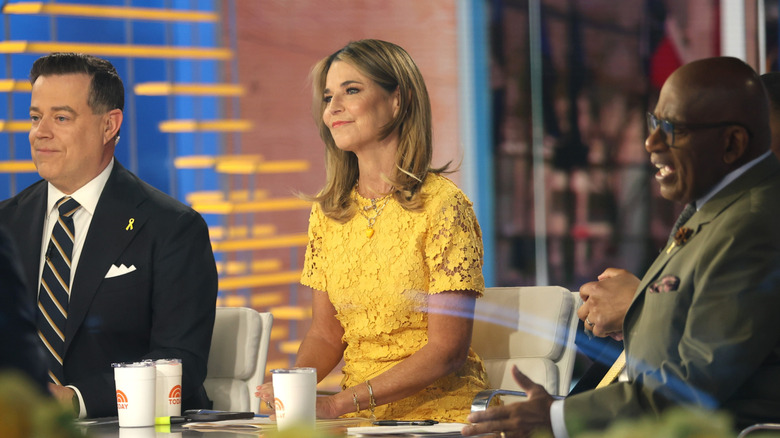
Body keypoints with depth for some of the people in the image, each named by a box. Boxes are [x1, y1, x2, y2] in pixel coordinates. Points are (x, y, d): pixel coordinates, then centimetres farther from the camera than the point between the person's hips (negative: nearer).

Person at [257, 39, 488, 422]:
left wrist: (338, 404, -20)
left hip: (438, 412, -5)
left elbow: (447, 350, -13)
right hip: (361, 418, 5)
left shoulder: (441, 204, -9)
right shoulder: (328, 211, 10)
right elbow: (325, 336, 13)